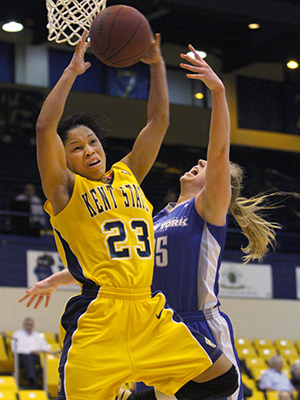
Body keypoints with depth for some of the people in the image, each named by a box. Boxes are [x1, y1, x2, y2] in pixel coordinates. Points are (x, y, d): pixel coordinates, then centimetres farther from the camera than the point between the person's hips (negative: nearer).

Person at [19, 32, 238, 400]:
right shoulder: (65, 189, 3)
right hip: (97, 318, -6)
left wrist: (156, 65, 13)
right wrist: (72, 71, -8)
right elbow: (45, 127, -11)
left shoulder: (128, 176, 18)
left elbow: (159, 120, 20)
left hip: (149, 314, 6)